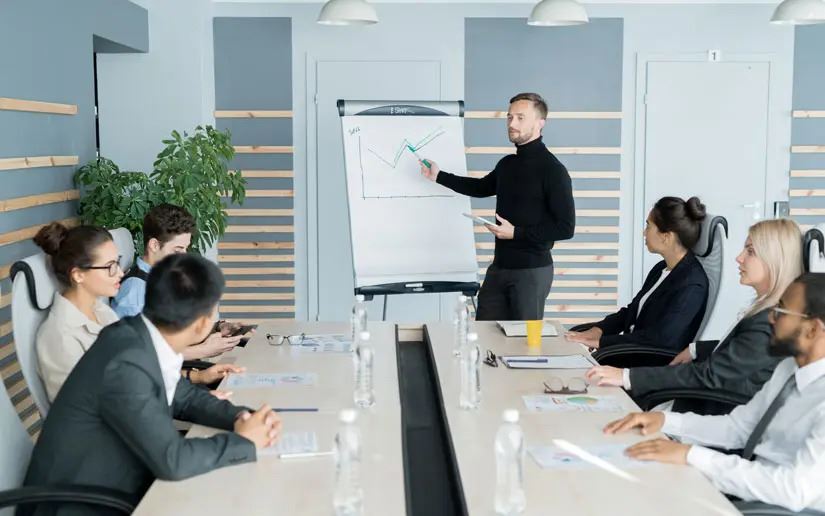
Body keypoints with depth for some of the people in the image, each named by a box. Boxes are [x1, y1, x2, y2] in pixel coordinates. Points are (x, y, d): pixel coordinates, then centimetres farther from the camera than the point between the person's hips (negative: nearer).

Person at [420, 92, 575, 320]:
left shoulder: (552, 170, -14)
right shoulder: (507, 164, 9)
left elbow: (565, 227, -17)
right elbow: (482, 187, 29)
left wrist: (516, 232, -19)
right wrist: (439, 176, 22)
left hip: (531, 270, -7)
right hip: (499, 267, 7)